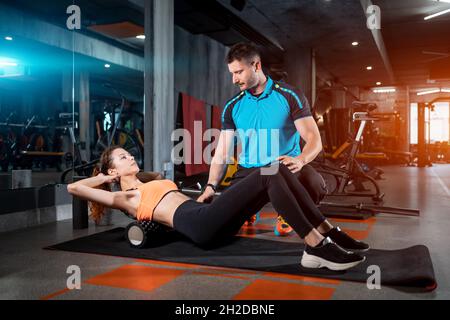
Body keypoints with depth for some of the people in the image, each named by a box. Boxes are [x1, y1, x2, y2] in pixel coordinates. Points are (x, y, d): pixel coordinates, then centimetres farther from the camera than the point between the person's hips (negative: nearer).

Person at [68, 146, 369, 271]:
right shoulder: (123, 198, 13)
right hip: (200, 224, -8)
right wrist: (103, 177, 19)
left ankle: (326, 231, -13)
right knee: (267, 174, -24)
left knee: (276, 168, -9)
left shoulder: (149, 185, 33)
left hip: (212, 219, 8)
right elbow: (73, 187, 8)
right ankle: (316, 246, -29)